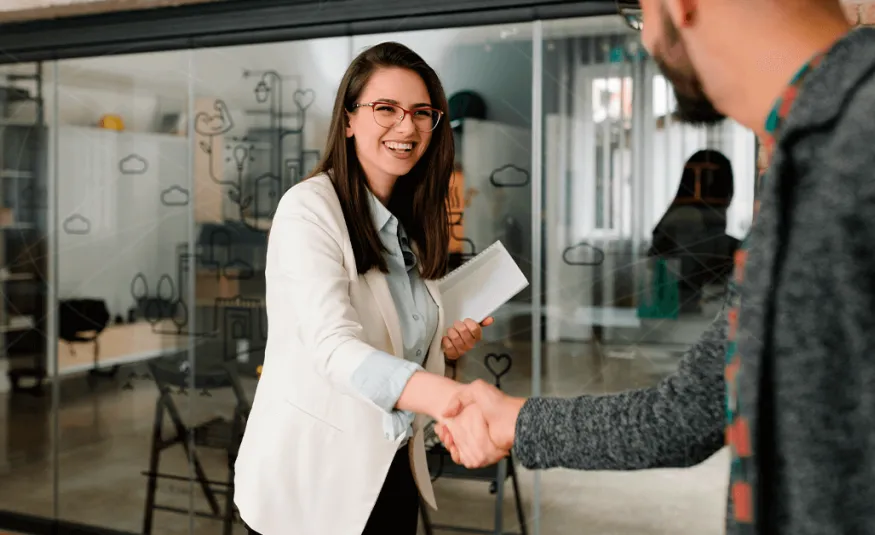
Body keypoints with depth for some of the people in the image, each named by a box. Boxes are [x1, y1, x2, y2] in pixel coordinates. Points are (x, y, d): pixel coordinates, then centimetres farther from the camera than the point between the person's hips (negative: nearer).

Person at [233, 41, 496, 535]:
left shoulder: (413, 222, 6)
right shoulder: (310, 208, -17)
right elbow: (334, 348, -31)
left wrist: (447, 344, -4)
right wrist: (450, 398, -47)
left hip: (391, 470, 7)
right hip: (313, 477, -6)